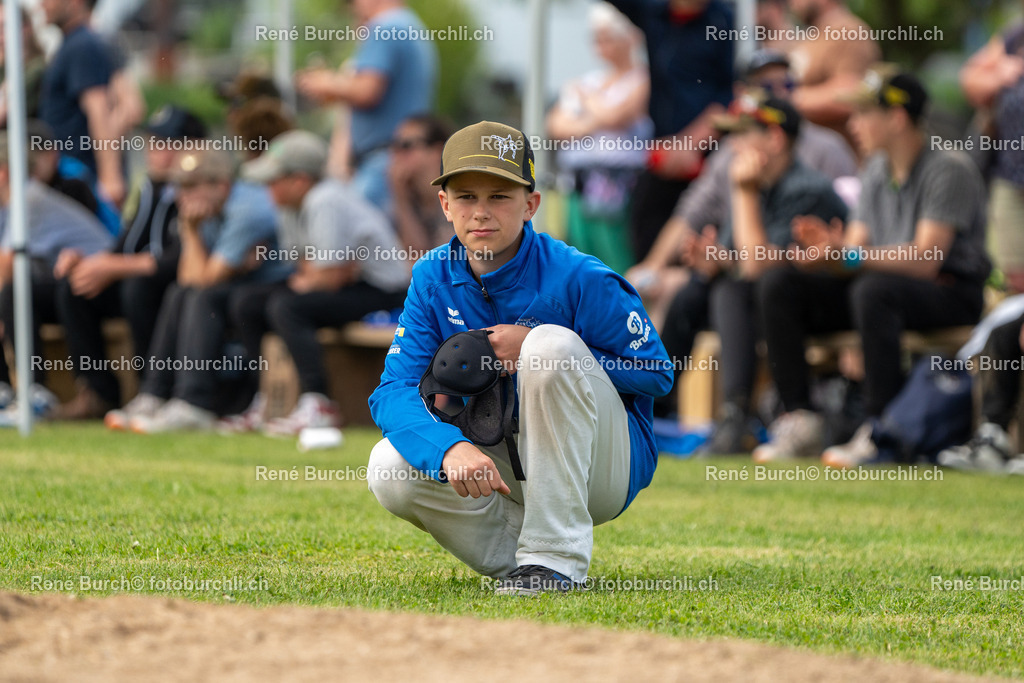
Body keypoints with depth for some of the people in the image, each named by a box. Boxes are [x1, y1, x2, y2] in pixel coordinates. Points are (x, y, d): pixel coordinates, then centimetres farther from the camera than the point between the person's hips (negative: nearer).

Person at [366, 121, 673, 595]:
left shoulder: (578, 279, -17)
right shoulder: (434, 279, -4)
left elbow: (657, 374, -12)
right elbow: (393, 392, -13)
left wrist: (536, 350, -22)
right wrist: (451, 447, -36)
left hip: (603, 466, -3)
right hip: (502, 467, 3)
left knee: (551, 343, -31)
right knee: (390, 469, -24)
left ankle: (556, 554, -25)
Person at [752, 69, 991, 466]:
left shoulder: (948, 170, -13)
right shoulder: (877, 170, 11)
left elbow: (926, 259, -23)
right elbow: (855, 252, 8)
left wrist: (850, 256, -31)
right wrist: (828, 246, -16)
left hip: (952, 294, -8)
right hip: (887, 287, 8)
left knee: (873, 289, -40)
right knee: (778, 284, -8)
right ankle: (800, 422, -13)